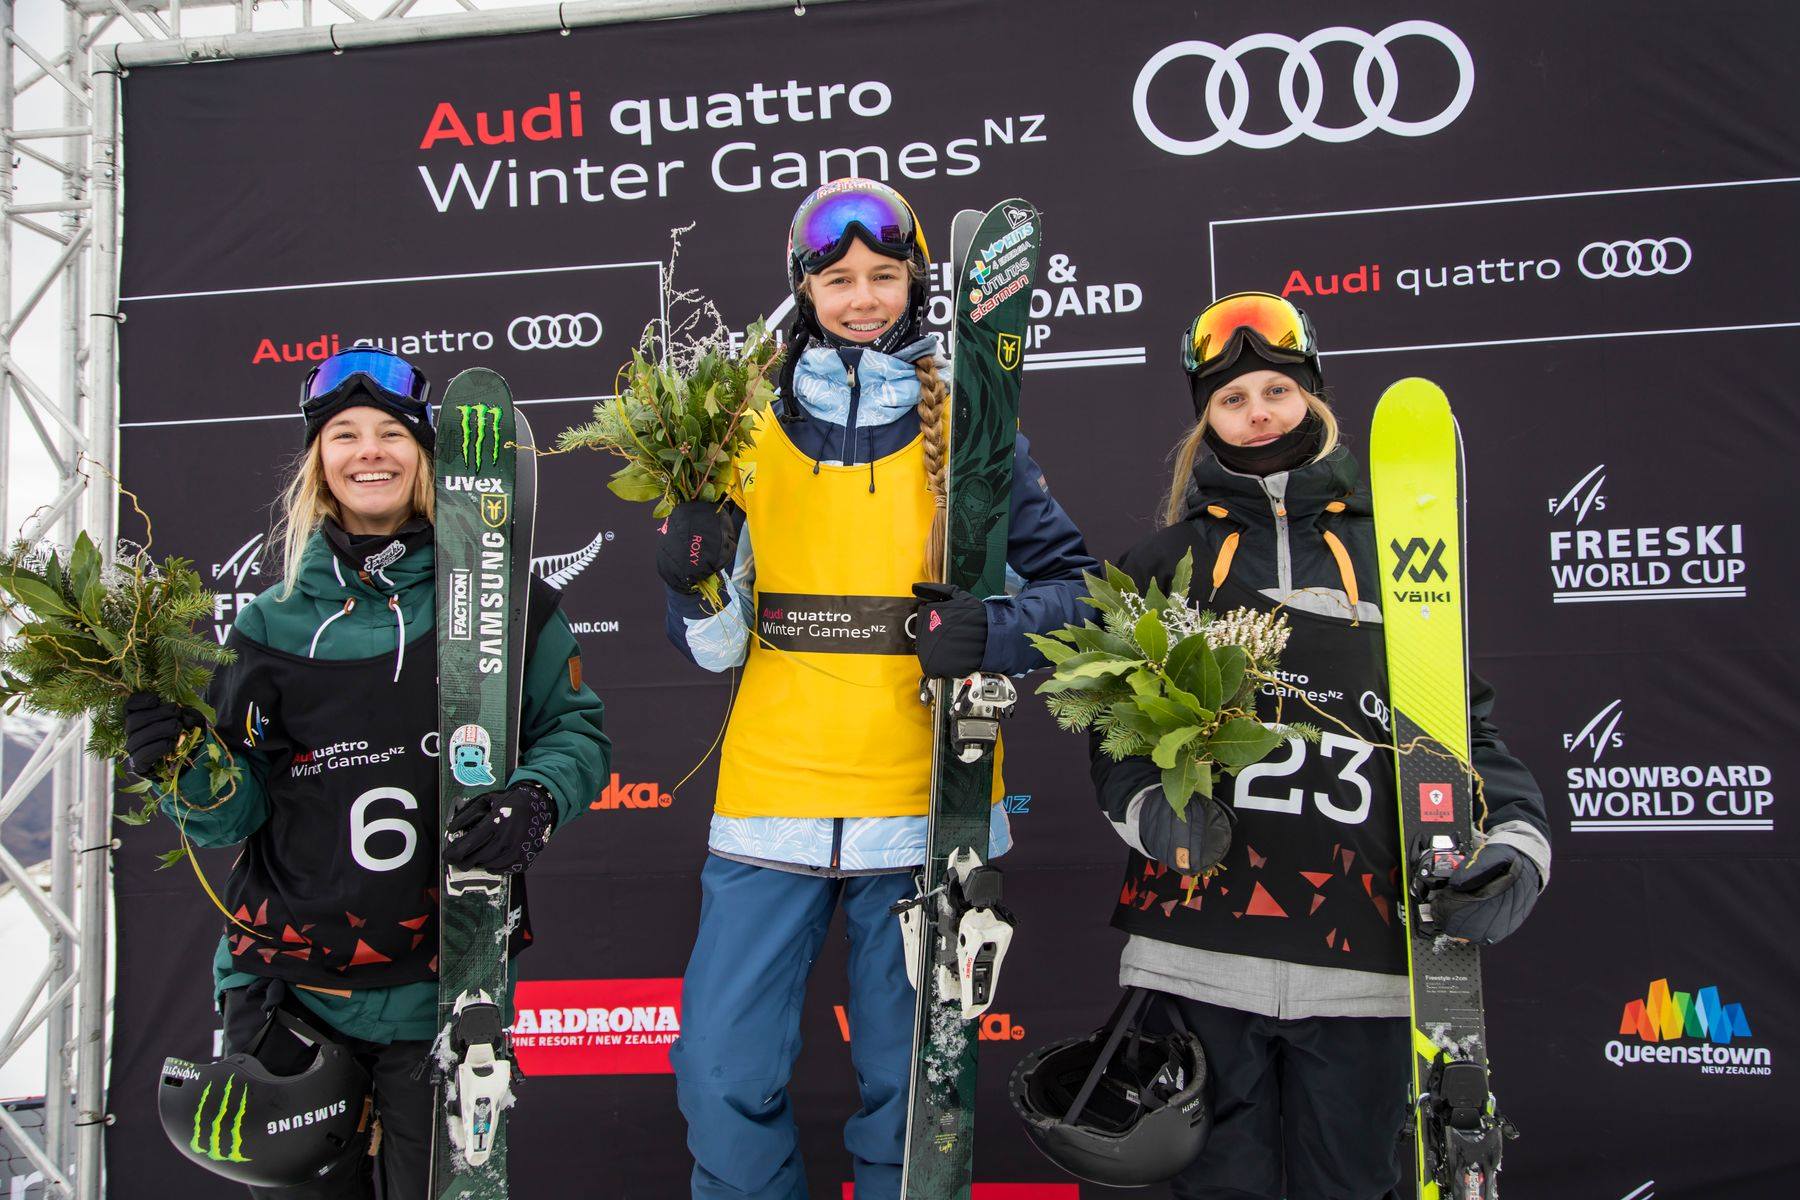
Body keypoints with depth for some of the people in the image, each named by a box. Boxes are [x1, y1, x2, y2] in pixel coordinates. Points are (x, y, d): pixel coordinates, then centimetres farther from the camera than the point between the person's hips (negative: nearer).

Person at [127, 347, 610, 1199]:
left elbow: (575, 727, 5)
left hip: (440, 997, -1)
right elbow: (234, 815, 6)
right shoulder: (275, 621, 5)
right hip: (285, 992, 2)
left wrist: (535, 802, -15)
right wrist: (190, 771, -15)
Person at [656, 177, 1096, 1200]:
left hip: (922, 806, -1)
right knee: (724, 1076, 2)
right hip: (770, 805, 2)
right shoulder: (752, 431, 7)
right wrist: (693, 581, -13)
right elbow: (717, 648, 9)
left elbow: (1074, 585, 2)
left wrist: (995, 632, -18)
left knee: (908, 1086, 8)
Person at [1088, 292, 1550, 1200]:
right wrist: (1149, 806, -15)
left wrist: (1515, 837, -6)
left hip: (1363, 955, 1)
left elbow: (1462, 720, 11)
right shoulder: (1163, 562, 12)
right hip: (1199, 949, -1)